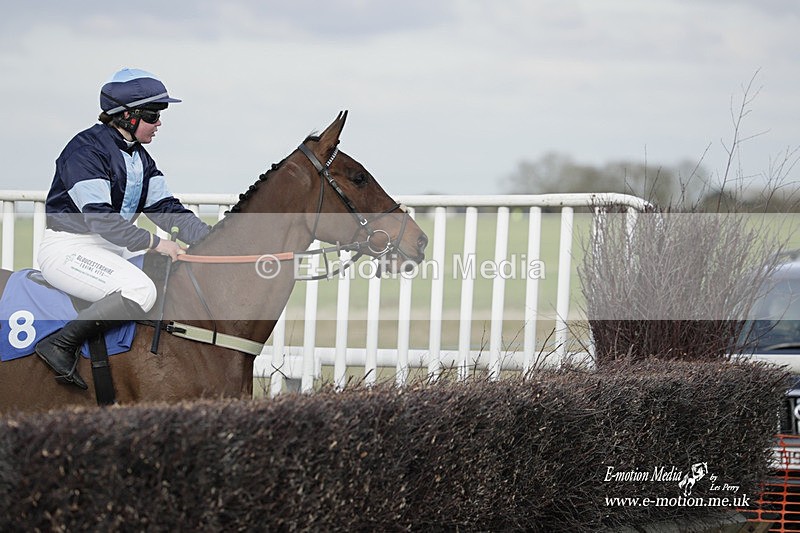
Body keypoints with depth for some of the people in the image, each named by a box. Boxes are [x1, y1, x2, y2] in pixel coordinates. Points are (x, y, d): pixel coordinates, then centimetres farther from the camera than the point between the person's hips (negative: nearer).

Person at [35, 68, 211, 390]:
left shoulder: (139, 157, 14)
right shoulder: (86, 149, -16)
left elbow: (165, 208, 11)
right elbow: (99, 217, -24)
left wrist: (211, 237, -4)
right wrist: (153, 242, -25)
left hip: (113, 248, 10)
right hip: (69, 248, -10)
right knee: (139, 290, -32)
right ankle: (60, 346, -26)